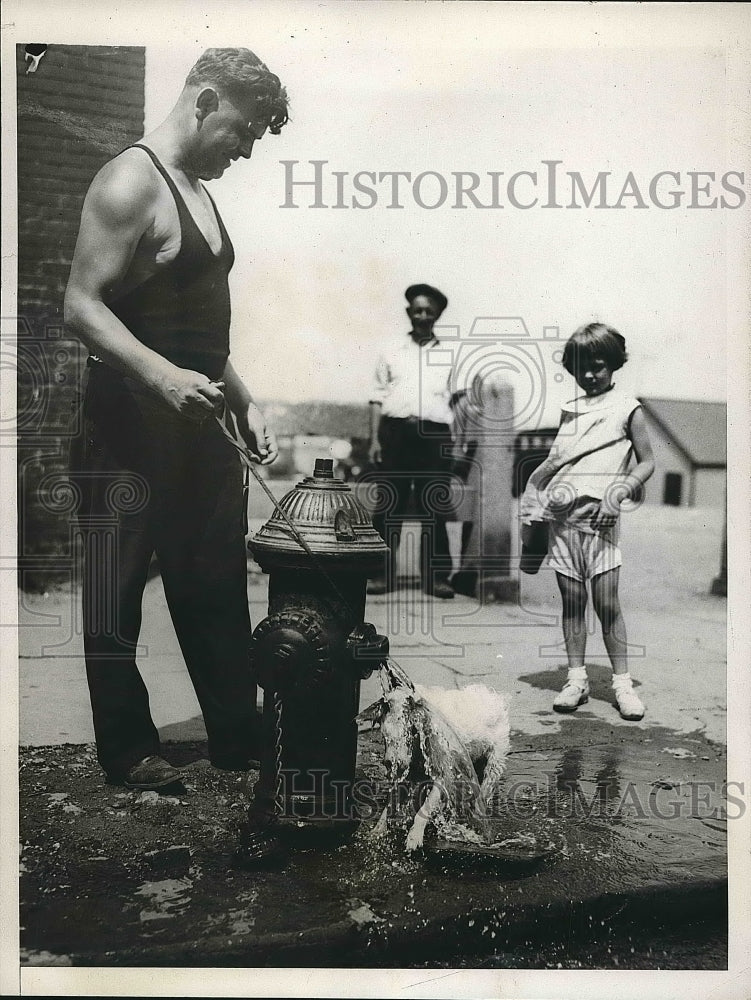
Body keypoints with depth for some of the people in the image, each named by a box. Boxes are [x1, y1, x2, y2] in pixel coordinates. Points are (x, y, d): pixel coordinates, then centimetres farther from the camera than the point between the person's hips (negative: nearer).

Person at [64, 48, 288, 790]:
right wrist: (163, 376, -30)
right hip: (130, 426, -9)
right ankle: (129, 754, 18)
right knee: (117, 600, 3)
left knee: (218, 591, 13)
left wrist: (242, 402, 18)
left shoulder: (196, 191, 18)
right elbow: (81, 306, -18)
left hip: (197, 426, 9)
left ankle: (239, 741, 26)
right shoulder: (131, 182, -10)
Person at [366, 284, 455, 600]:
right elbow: (379, 397, 10)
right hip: (395, 431, 0)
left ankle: (436, 576, 7)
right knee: (389, 505, -1)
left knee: (434, 508, 1)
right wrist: (374, 439, 1)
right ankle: (382, 574, 5)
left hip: (434, 434, 0)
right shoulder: (392, 350, 14)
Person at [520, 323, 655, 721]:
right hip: (561, 517, 4)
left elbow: (646, 462, 6)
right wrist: (531, 512, 12)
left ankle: (622, 683, 8)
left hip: (600, 519, -4)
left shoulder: (627, 409, 5)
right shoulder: (570, 410, 16)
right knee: (572, 601, 7)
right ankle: (576, 679, 14)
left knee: (607, 603, -3)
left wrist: (622, 487, -12)